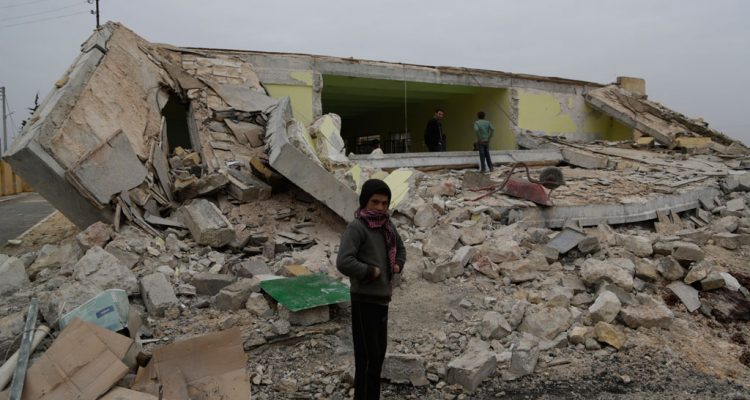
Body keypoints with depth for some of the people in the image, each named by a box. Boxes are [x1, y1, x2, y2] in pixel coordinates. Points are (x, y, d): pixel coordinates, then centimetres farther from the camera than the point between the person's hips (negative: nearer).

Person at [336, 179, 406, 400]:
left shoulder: (387, 226, 7)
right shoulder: (356, 227, -17)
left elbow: (400, 248, 27)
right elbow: (343, 262, -29)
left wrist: (398, 265, 9)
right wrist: (370, 271, -18)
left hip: (382, 298, 8)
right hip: (364, 300, -8)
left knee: (379, 353, 18)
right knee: (368, 356, -2)